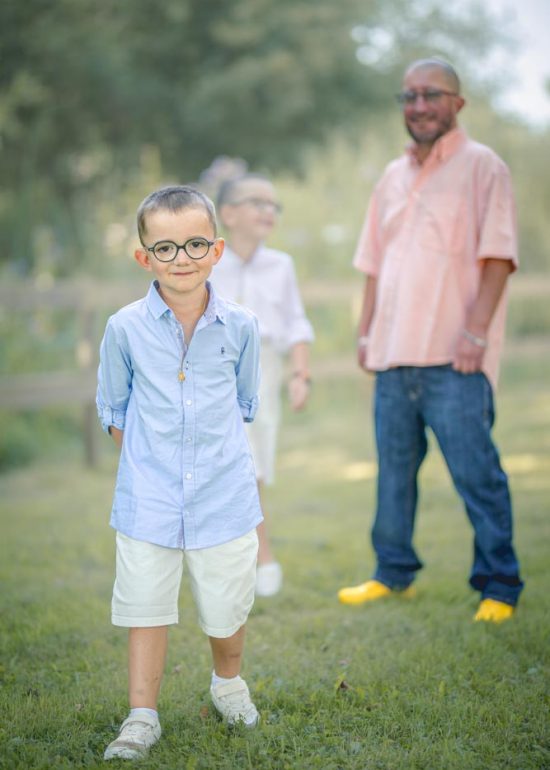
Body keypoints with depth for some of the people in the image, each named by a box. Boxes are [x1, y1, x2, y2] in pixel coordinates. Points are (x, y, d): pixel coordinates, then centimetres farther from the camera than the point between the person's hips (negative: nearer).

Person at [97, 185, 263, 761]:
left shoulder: (240, 326, -5)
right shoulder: (125, 328, -7)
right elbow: (113, 408, 7)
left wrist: (214, 452, 6)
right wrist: (146, 461, 3)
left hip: (224, 492, 1)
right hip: (148, 497, -1)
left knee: (226, 606, 13)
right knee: (145, 607, 5)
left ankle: (228, 681, 41)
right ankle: (142, 716, 19)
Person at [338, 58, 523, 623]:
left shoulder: (481, 167, -2)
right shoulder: (393, 177, 17)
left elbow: (498, 257, -10)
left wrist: (475, 331, -17)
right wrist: (366, 332, 15)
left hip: (453, 360, -6)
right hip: (394, 354, 6)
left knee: (476, 474, -4)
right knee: (393, 470, 12)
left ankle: (498, 587, 5)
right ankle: (393, 574, 24)